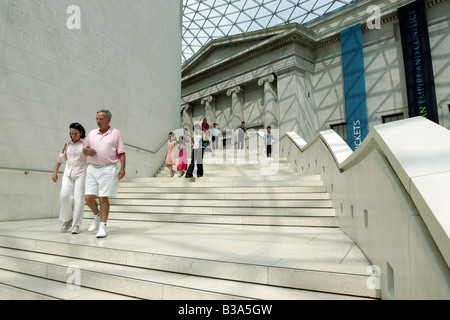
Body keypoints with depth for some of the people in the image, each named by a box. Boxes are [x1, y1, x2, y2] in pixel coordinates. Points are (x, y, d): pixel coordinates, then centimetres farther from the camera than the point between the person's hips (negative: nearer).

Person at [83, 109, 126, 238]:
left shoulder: (115, 133, 4)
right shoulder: (92, 133, 14)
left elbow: (121, 153, 1)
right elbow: (84, 148, 21)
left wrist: (122, 168, -8)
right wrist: (87, 151, -3)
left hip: (108, 169, -4)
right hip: (92, 169, 4)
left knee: (104, 198, -5)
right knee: (89, 197, 0)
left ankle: (103, 226, 4)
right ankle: (97, 216, 28)